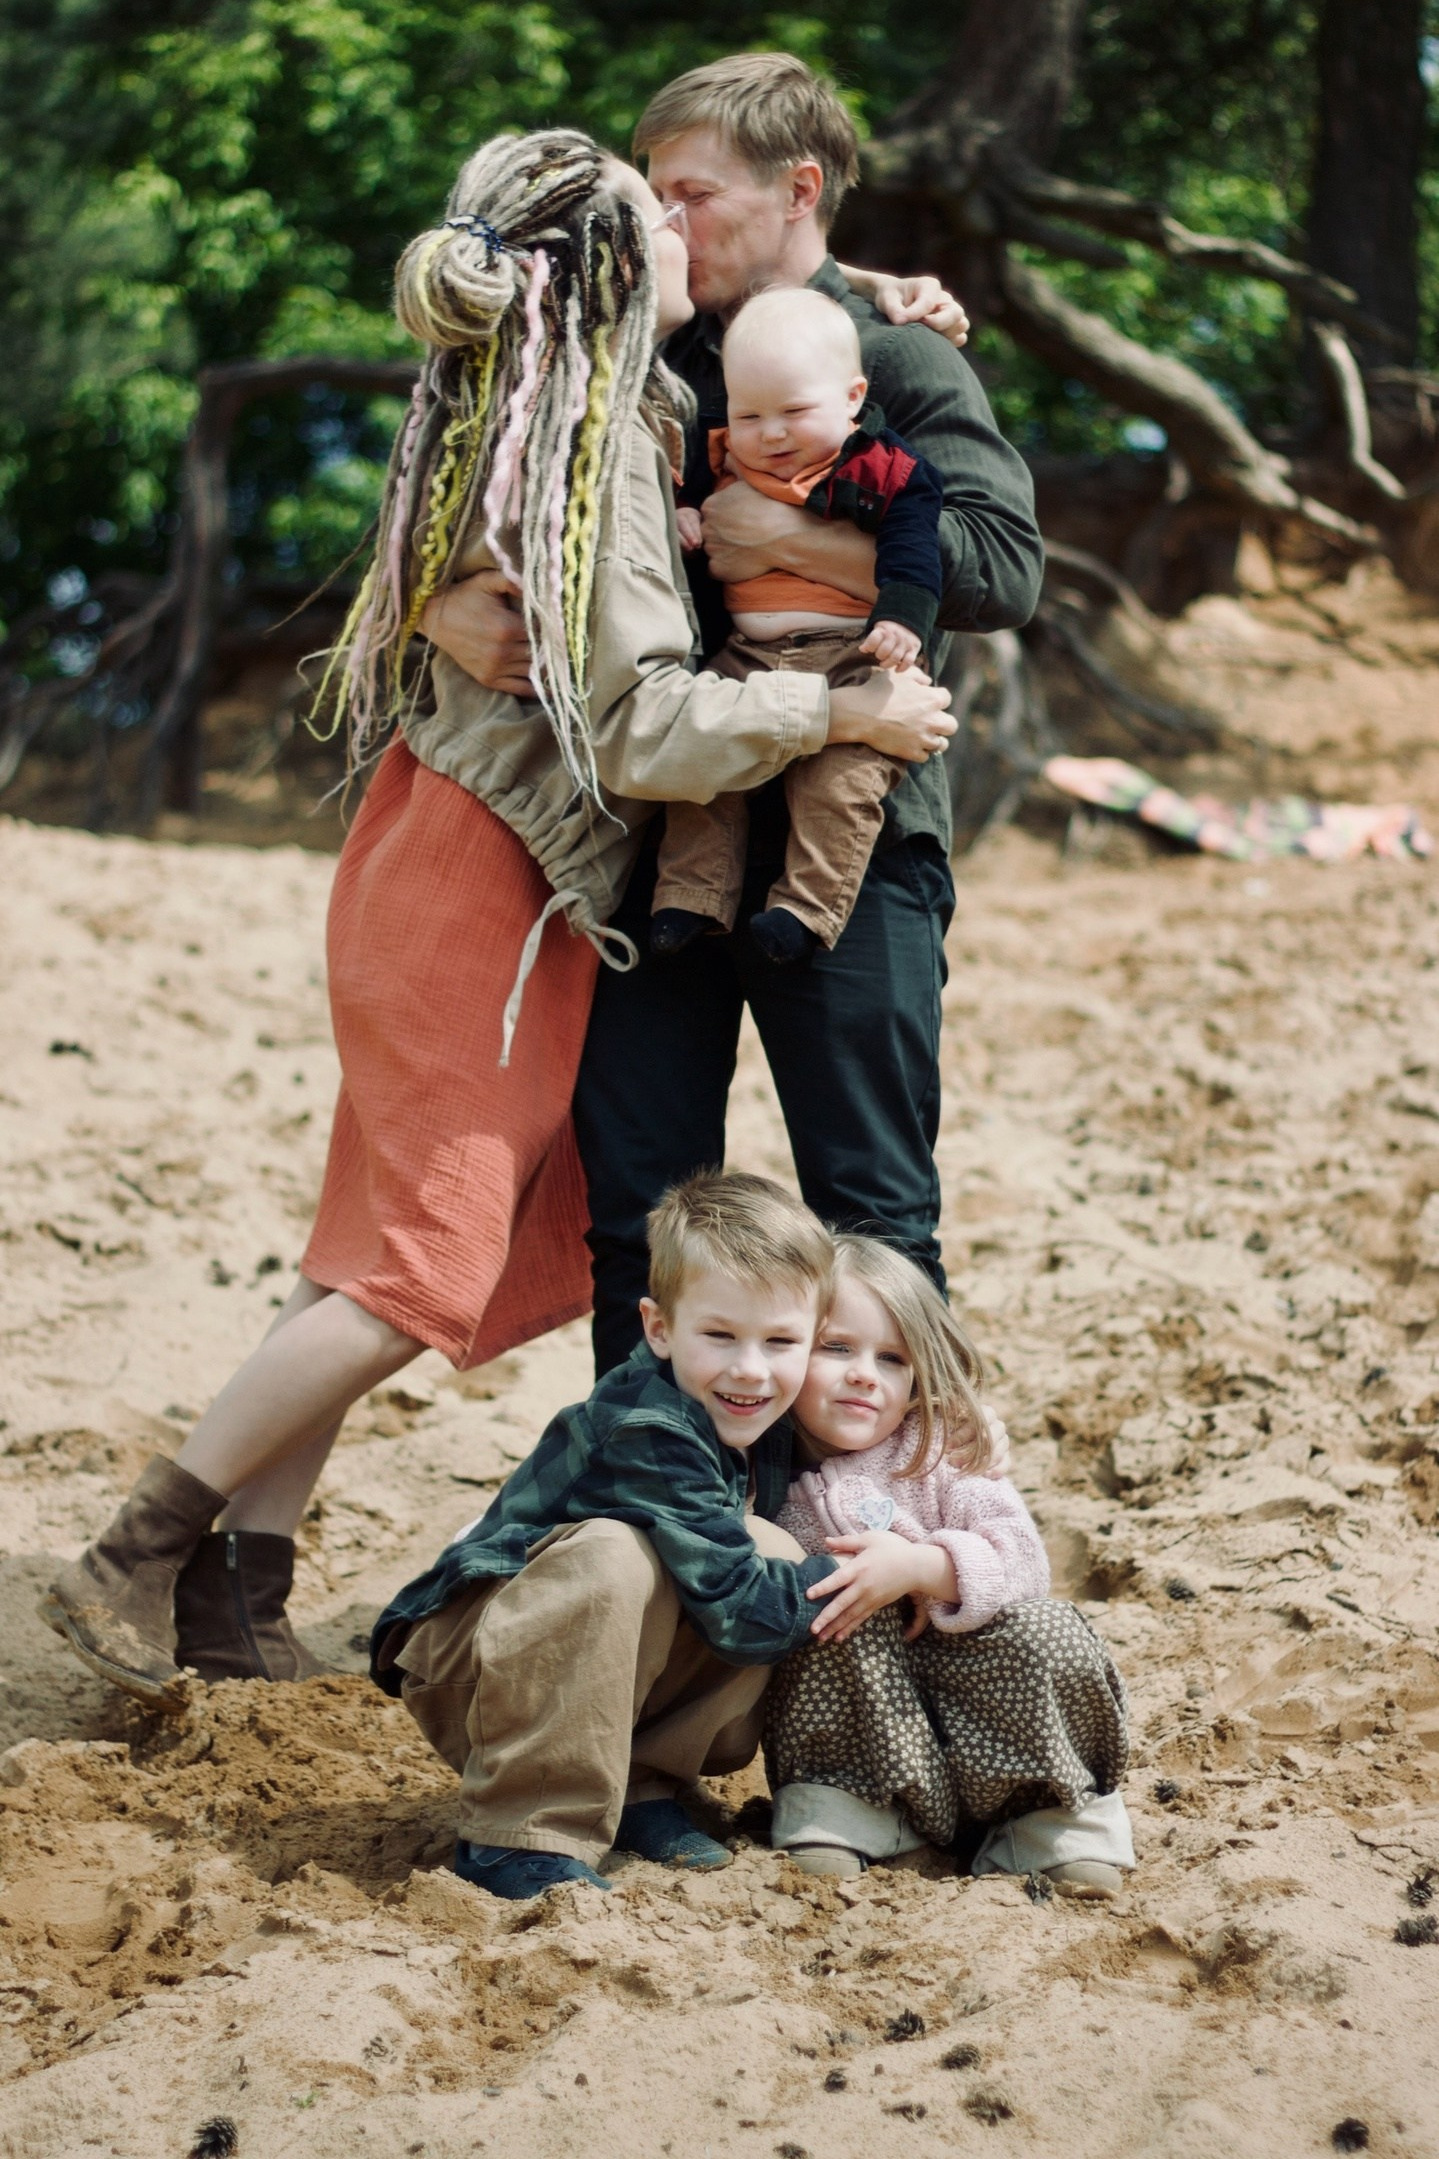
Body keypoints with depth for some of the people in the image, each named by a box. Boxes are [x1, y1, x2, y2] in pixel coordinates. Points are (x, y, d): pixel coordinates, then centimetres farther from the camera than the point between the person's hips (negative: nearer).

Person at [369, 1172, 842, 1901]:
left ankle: (637, 1784, -1)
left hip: (602, 1671, 8)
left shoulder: (755, 1426, -1)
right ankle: (518, 1835, -28)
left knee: (769, 1551, -9)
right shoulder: (645, 1434, -28)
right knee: (610, 1558, -37)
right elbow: (738, 1611, -28)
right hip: (459, 1666, -8)